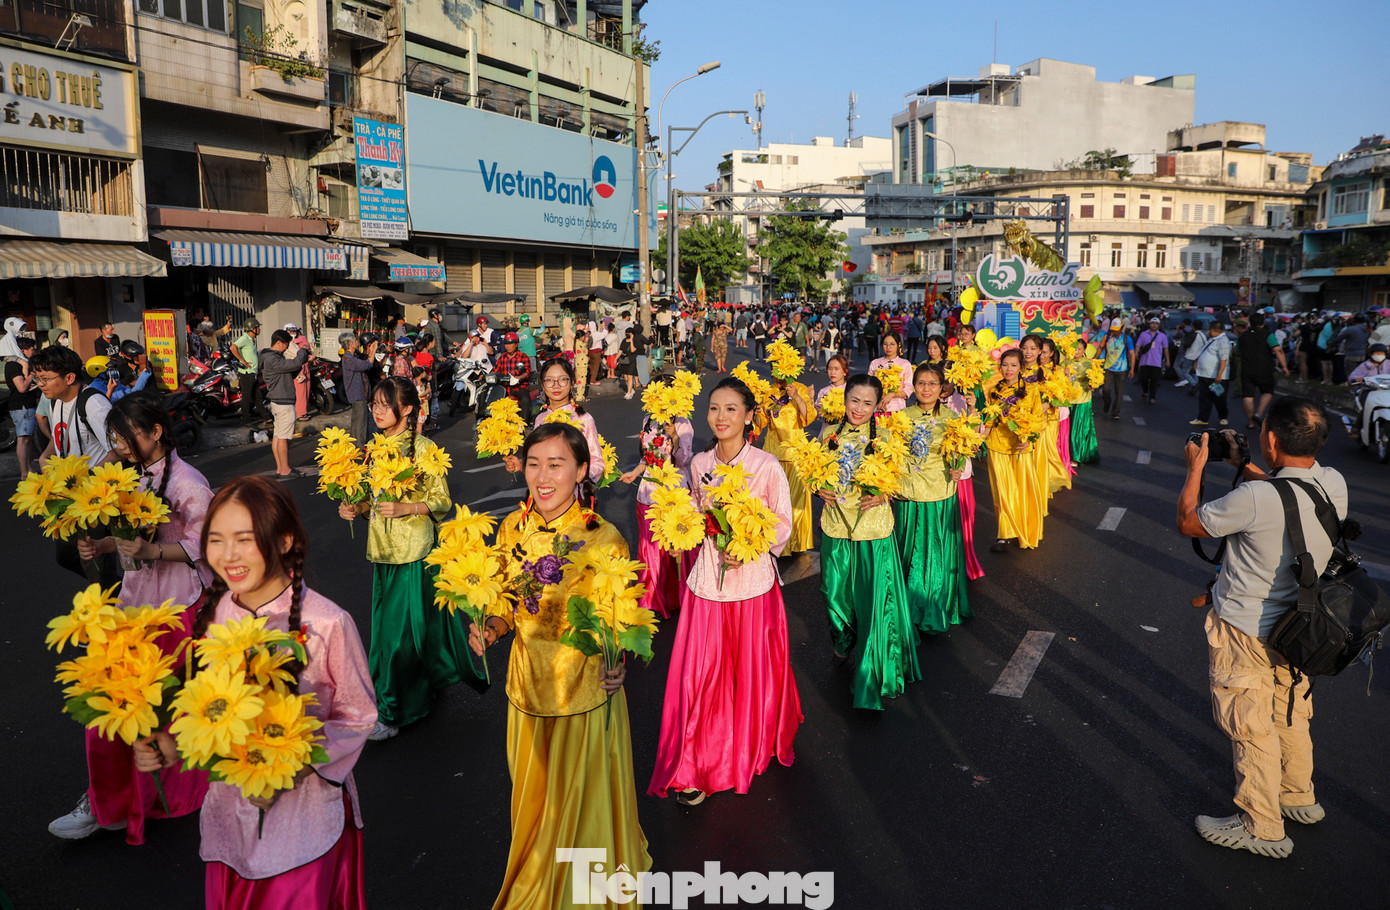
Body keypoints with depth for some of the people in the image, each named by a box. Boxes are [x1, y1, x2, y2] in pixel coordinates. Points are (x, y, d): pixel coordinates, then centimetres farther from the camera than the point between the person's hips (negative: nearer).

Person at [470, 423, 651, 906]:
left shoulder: (604, 539, -20)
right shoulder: (512, 528, -5)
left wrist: (616, 664, -29)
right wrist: (491, 627, -13)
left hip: (585, 691, -5)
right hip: (528, 685, 5)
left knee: (580, 801, 14)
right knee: (533, 798, 24)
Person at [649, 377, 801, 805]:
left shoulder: (766, 466, -9)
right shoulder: (699, 464, 3)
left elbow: (783, 524, -4)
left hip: (753, 579, -2)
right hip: (707, 578, 3)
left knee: (753, 669, 10)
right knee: (702, 671, 1)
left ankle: (754, 747, 35)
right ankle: (695, 768, 13)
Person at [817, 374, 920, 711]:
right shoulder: (829, 433, 3)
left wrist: (884, 495, -18)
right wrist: (820, 490, -6)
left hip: (873, 529, -3)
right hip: (835, 525, 3)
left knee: (874, 598, 0)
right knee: (836, 592, 14)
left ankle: (875, 674, 16)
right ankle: (845, 644, 45)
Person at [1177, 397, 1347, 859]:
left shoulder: (1255, 499, -32)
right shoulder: (1334, 484, -10)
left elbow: (1188, 522, -15)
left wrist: (1196, 466, -3)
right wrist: (1240, 463, 17)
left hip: (1246, 633, -7)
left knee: (1250, 726, 7)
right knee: (1290, 714, 25)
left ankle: (1262, 827, 21)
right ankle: (1299, 797, 45)